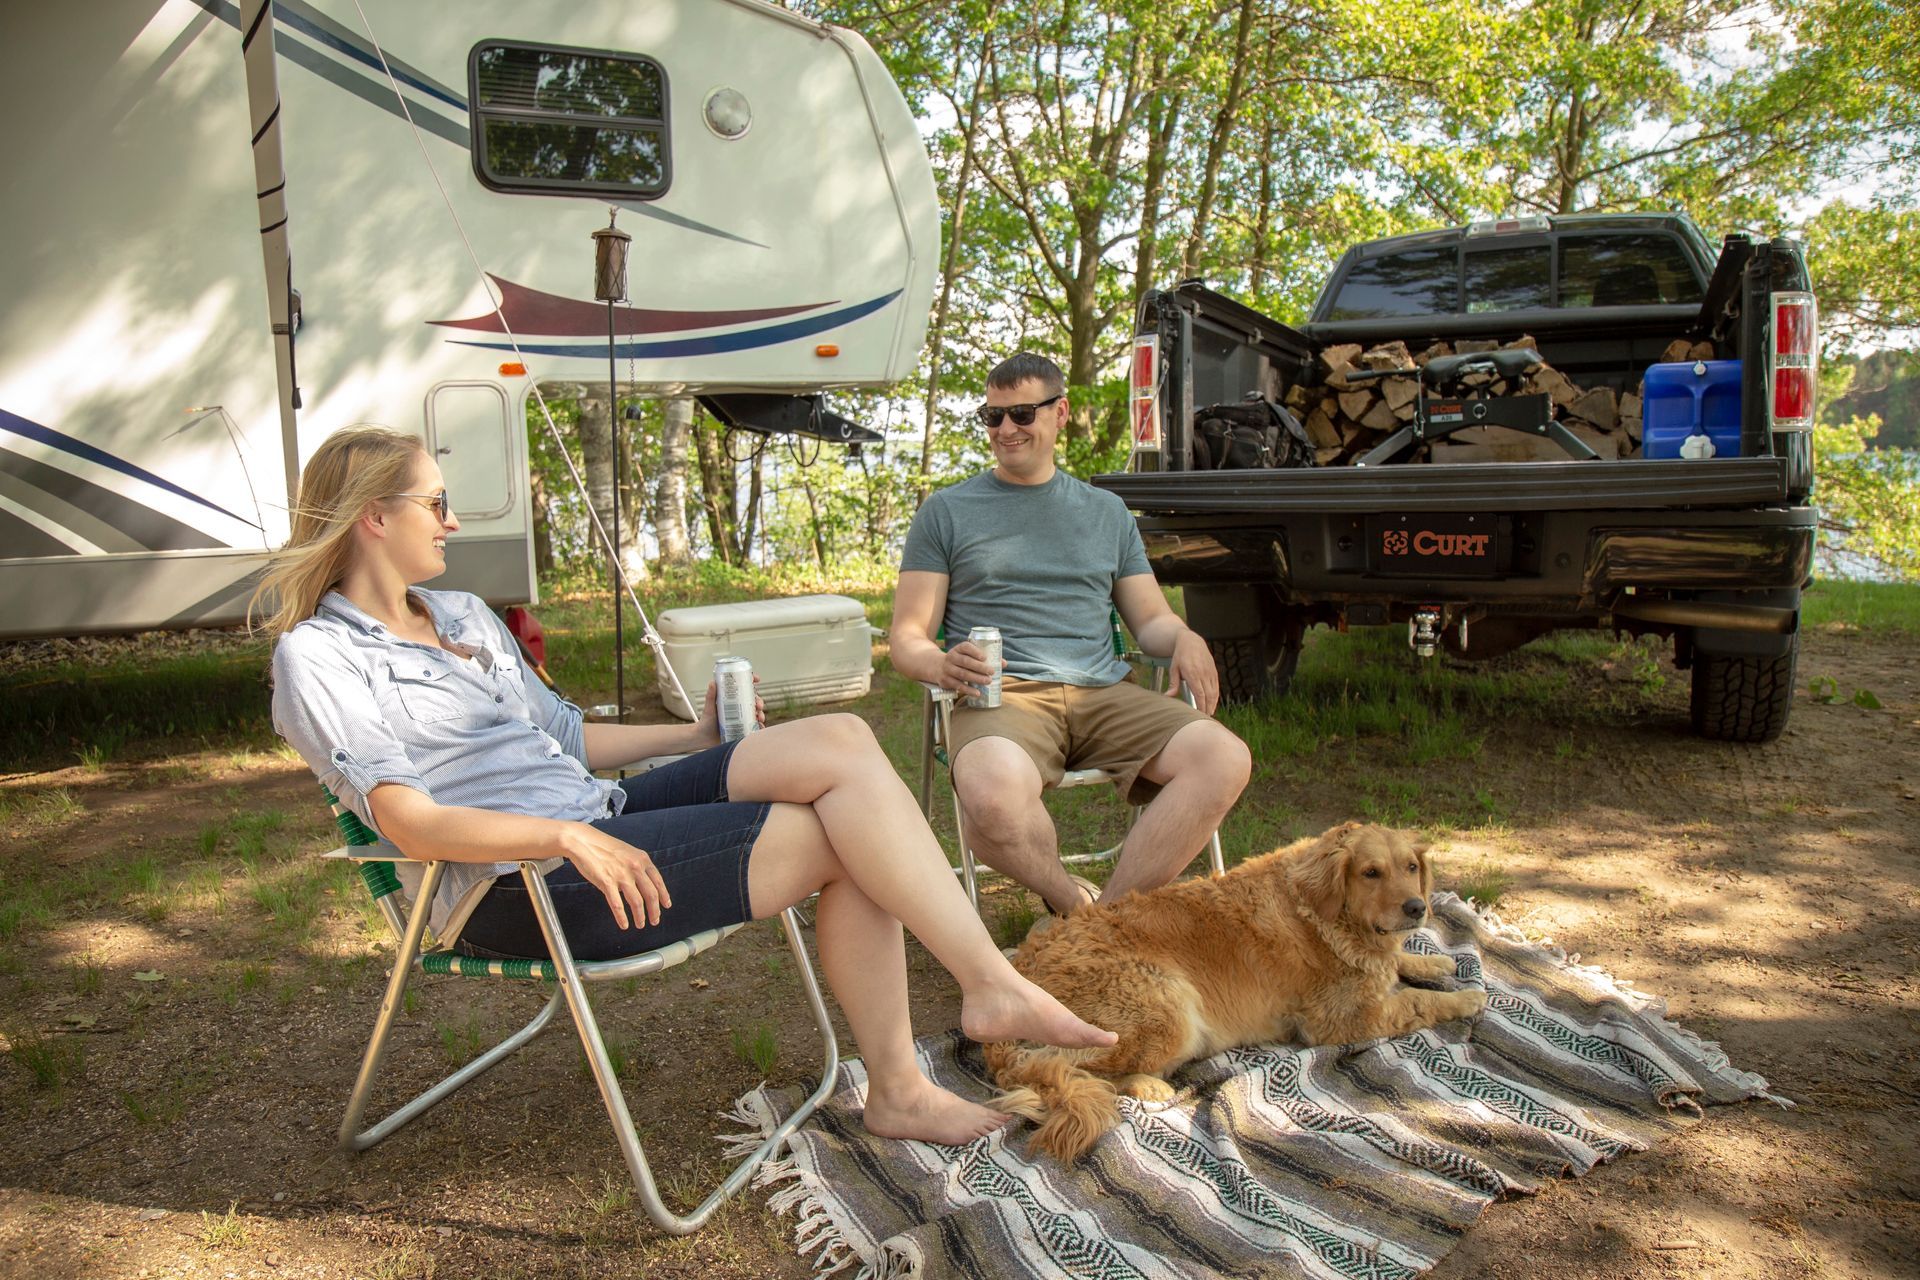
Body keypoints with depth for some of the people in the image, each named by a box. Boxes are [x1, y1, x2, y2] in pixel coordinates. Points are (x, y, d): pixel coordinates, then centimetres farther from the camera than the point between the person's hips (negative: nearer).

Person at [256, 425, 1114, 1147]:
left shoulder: (463, 614, 21)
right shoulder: (318, 658, -5)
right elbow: (410, 823, -17)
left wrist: (696, 738, 21)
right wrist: (563, 836, -28)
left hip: (595, 823, 8)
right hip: (515, 891, -8)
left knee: (840, 742, -14)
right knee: (835, 834, -20)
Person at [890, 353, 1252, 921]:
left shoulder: (1106, 511, 24)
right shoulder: (946, 511, 14)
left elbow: (1150, 618, 24)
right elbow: (907, 638, 9)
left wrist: (1184, 639, -2)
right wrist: (941, 665, -17)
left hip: (1103, 691, 4)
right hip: (1002, 695, -3)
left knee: (1225, 758, -25)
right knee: (992, 796, -39)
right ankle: (1075, 902, -9)